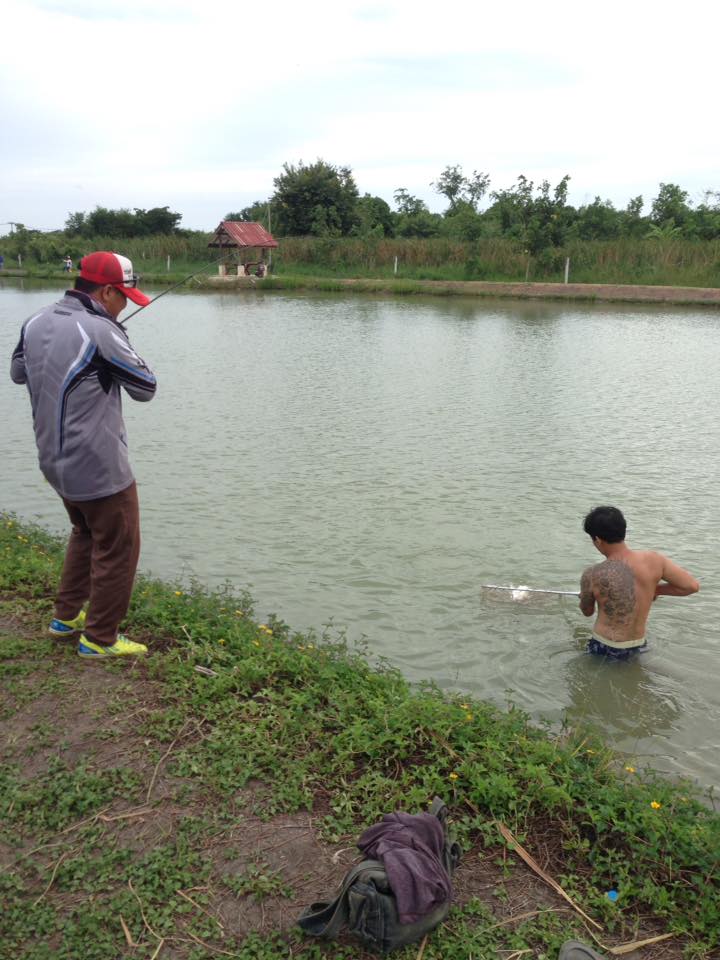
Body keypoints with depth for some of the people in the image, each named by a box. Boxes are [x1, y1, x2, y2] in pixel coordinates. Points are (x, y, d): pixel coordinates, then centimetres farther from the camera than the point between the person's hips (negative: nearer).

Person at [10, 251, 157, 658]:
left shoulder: (35, 323, 3)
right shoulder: (101, 332, -20)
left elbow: (18, 372, 20)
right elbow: (147, 387, -9)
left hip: (56, 461, 8)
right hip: (99, 466, -8)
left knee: (86, 534, 27)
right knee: (117, 549, 7)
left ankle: (67, 616, 36)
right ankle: (100, 639, 16)